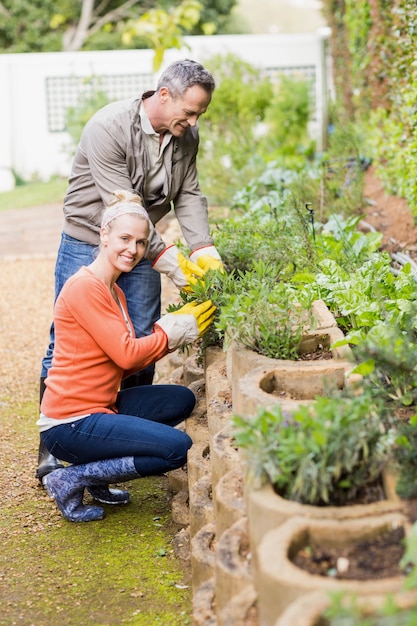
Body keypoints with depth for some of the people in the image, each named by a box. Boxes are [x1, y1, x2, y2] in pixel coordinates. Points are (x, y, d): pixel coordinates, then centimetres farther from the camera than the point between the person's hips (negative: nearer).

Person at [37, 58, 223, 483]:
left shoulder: (185, 135, -1)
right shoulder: (109, 128, -23)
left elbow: (188, 196, 1)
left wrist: (204, 250, -14)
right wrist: (164, 256, -30)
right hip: (87, 245, -5)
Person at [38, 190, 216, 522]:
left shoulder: (114, 291, 14)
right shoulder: (84, 287, -16)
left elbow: (127, 363, 6)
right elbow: (126, 355, -19)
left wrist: (177, 324, -1)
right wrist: (177, 330, -7)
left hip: (100, 406, 9)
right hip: (70, 423, -9)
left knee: (182, 399, 8)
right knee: (178, 447, -13)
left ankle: (98, 476, 9)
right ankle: (72, 478, -4)